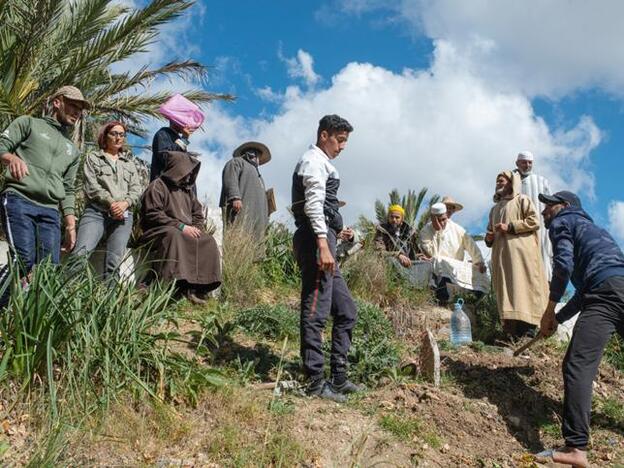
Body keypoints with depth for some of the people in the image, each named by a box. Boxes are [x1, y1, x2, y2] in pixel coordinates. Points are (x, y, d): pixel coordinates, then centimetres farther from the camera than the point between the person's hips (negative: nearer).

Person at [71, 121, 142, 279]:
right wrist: (111, 203, -13)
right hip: (96, 211, -3)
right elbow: (92, 186, 1)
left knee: (114, 261, -8)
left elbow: (136, 189, 12)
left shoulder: (129, 161, 23)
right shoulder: (93, 157, 14)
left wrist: (125, 203, -8)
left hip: (123, 215, 3)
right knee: (81, 252, -22)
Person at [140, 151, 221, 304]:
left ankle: (195, 288, -26)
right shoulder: (157, 186, -2)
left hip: (187, 233, 7)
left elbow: (198, 214, 22)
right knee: (174, 236, -39)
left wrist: (195, 229, -2)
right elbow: (153, 215, -14)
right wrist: (181, 226, -19)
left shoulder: (187, 189, 22)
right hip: (159, 232, -7)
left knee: (208, 241, -18)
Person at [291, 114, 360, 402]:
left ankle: (338, 378, 15)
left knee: (346, 311, 11)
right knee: (316, 311, -9)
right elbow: (314, 204, -18)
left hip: (322, 242, 11)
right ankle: (315, 383, -4)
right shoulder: (315, 160, -4)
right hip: (316, 240, -11)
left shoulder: (321, 163, 28)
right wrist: (323, 245, -27)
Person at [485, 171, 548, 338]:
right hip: (501, 255, 6)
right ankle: (511, 329, -5)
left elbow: (534, 221, -6)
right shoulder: (495, 208, 26)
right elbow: (490, 229, 30)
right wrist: (489, 238, 6)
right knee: (505, 289, -3)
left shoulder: (522, 200, 7)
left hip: (521, 252, -6)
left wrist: (510, 227, -10)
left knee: (522, 288, -13)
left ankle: (528, 328, -16)